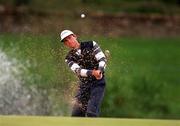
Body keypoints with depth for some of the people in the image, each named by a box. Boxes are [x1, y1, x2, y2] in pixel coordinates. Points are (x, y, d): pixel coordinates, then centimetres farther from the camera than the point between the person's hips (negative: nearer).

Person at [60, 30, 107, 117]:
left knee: (91, 113, -20)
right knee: (76, 115, 1)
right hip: (83, 86, 4)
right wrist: (92, 72, -33)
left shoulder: (91, 45, 0)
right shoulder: (69, 58, 4)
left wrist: (100, 71, -29)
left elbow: (102, 59, -7)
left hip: (98, 83, -4)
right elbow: (78, 70, -14)